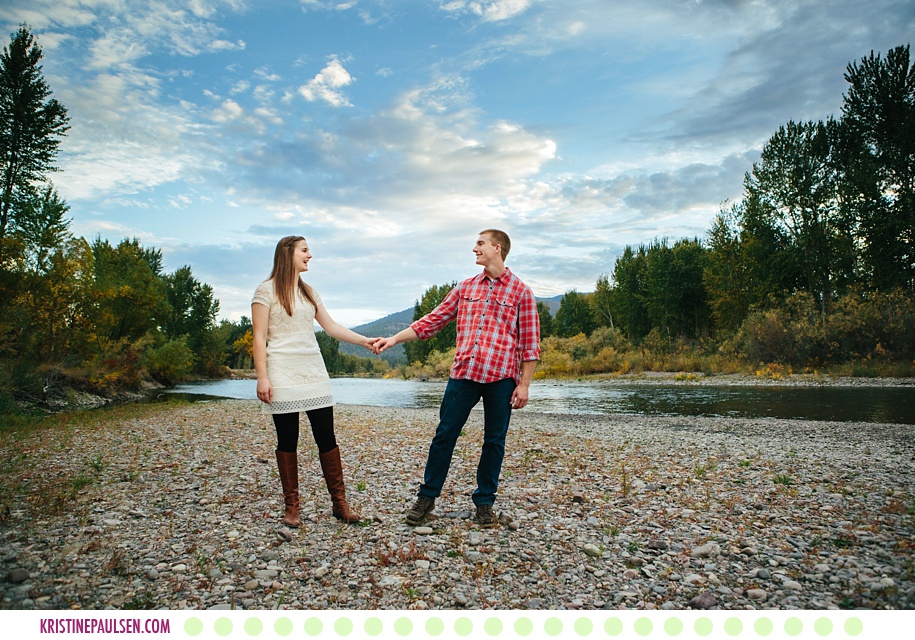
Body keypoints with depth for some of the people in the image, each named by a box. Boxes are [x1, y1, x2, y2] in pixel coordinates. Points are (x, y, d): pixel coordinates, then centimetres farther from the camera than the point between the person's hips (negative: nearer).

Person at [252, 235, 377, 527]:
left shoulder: (308, 292, 17)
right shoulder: (267, 290, -2)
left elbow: (331, 326, 15)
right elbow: (259, 337, -7)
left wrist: (363, 340, 4)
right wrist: (262, 377, -14)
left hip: (314, 372, 5)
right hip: (283, 376, -5)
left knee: (327, 437, 1)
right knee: (287, 441, 1)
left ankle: (339, 502, 7)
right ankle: (291, 506, 13)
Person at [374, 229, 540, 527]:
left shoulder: (520, 291, 2)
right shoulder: (466, 287, 13)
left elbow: (530, 342, 0)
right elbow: (433, 320, 12)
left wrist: (524, 384, -5)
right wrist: (394, 339, 5)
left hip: (501, 377, -3)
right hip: (463, 373, 3)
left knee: (494, 441, 8)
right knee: (444, 434, 5)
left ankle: (484, 502, 23)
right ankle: (427, 497, 19)